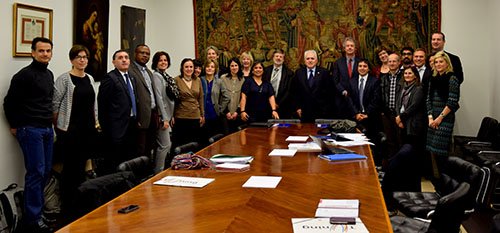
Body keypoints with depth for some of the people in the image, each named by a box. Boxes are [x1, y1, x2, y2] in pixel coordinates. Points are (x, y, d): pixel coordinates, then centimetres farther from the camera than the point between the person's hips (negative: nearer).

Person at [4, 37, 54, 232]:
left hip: (47, 129, 8)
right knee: (36, 173, -7)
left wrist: (49, 122, 17)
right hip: (30, 130, -8)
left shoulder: (49, 74, 14)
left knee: (45, 172, 12)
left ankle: (38, 209, 24)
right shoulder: (25, 75, -11)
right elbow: (9, 102, -8)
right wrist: (15, 126, -2)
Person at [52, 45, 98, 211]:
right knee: (71, 166, -2)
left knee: (82, 164, 10)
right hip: (70, 130, -6)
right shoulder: (64, 79, -6)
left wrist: (95, 123, 15)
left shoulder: (90, 79, 14)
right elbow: (55, 104, -7)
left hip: (88, 129, 6)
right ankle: (68, 205, 9)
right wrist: (58, 126, -5)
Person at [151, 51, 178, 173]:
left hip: (167, 115, 9)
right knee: (164, 145, -7)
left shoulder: (165, 76, 15)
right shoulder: (156, 76, -12)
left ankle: (158, 170, 22)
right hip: (162, 116, -9)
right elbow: (159, 98, -18)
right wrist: (164, 118, -20)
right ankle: (158, 173, 1)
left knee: (167, 144, 13)